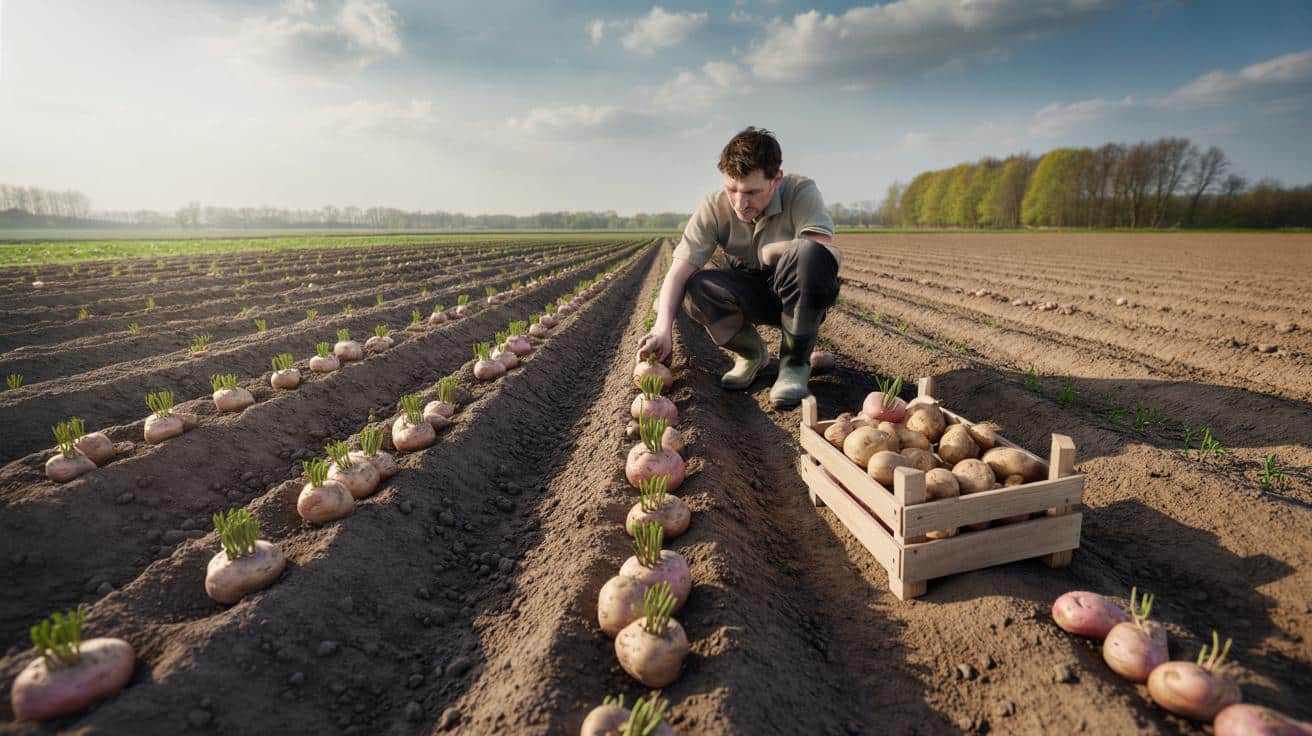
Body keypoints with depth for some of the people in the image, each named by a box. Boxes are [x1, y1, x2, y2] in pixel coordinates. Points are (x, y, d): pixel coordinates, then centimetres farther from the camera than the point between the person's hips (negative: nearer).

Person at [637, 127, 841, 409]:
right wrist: (662, 328, -37)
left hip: (801, 295, -2)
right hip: (751, 296, 3)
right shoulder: (714, 207, -14)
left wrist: (770, 251, -23)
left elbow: (825, 250, -34)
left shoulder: (801, 192, -20)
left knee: (808, 254, -36)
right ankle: (751, 353, 2)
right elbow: (678, 271, -22)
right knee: (697, 287, -27)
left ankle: (795, 363, -15)